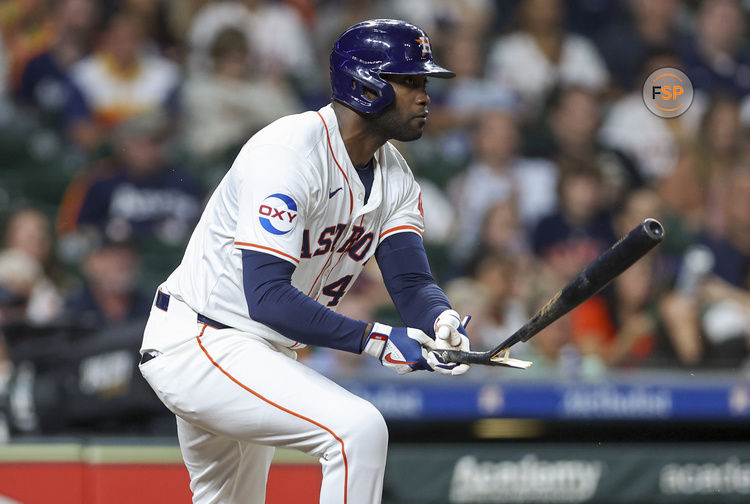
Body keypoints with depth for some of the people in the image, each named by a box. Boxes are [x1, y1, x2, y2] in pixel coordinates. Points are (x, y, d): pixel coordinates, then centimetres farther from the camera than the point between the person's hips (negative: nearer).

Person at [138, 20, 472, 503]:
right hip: (197, 347, -10)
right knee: (359, 428, -26)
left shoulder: (394, 175, 4)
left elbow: (412, 280, -4)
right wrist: (375, 339, -36)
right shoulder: (290, 153, -24)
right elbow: (267, 296, -31)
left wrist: (441, 319, -28)